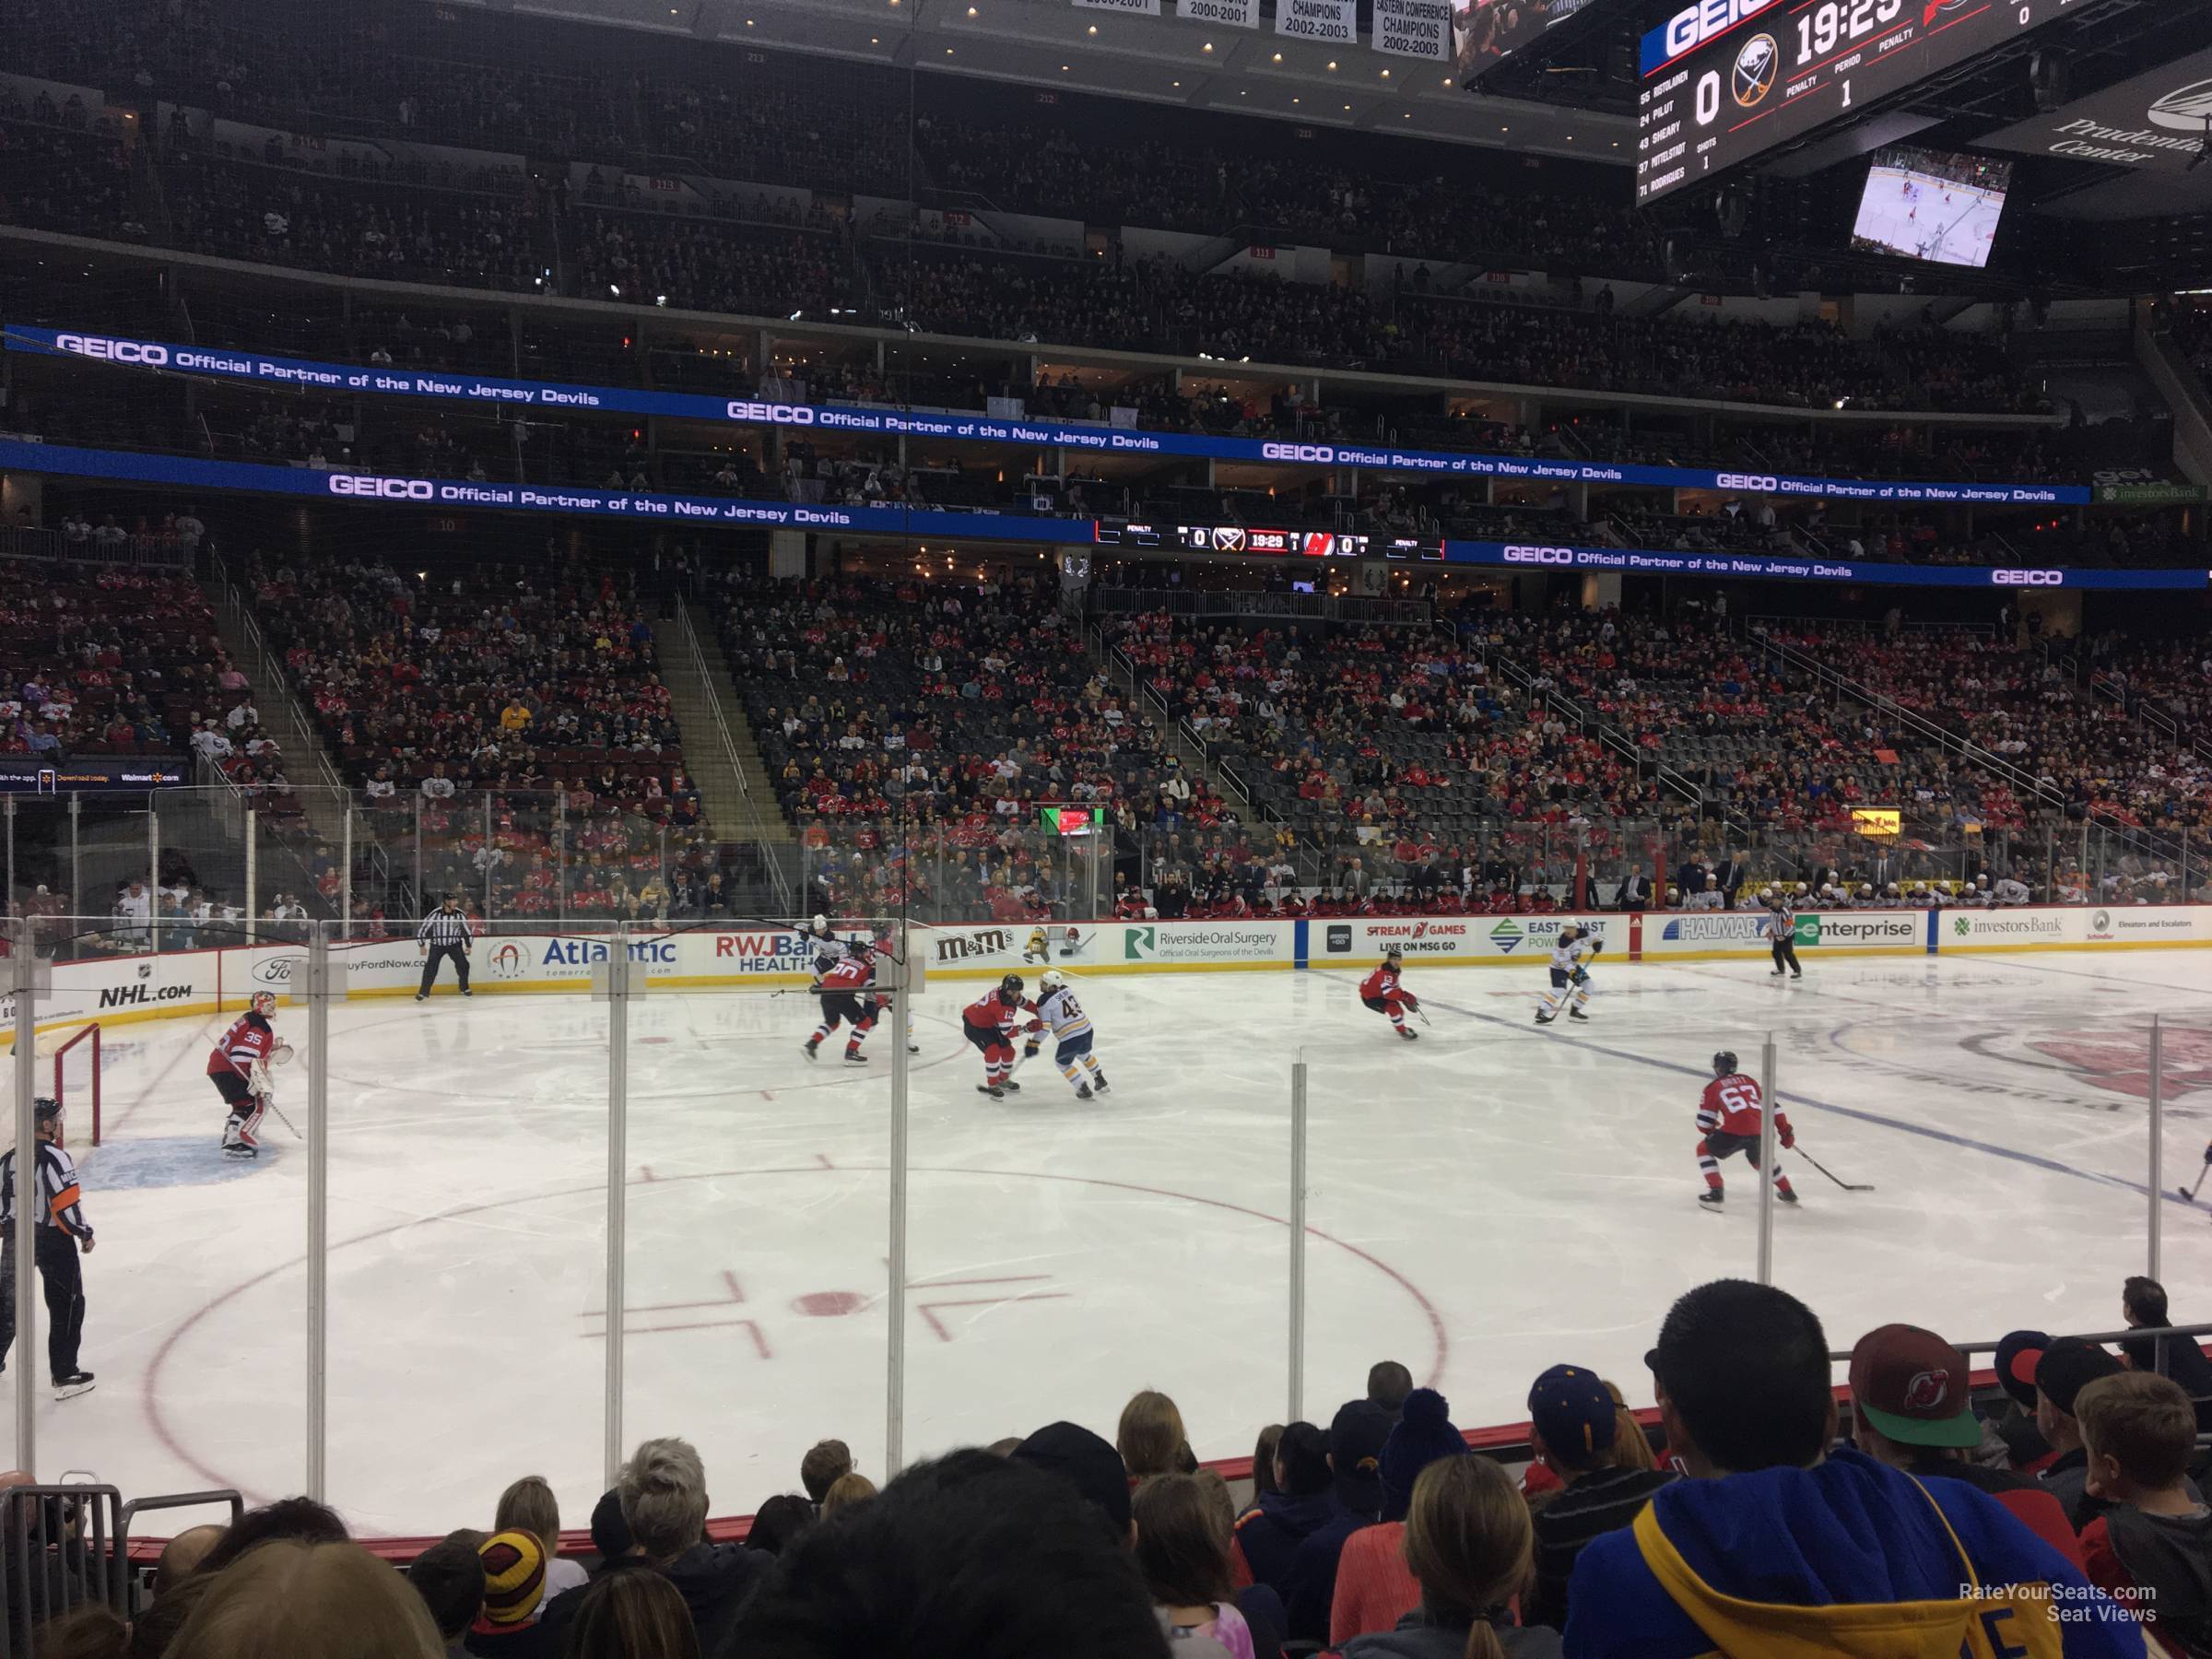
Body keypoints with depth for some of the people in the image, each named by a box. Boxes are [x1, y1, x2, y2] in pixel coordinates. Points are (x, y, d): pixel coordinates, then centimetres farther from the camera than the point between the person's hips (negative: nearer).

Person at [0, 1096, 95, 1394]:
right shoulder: (54, 1158, -19)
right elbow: (67, 1205, -21)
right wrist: (85, 1234, -7)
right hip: (52, 1239, -7)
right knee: (67, 1306, 2)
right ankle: (64, 1375, 2)